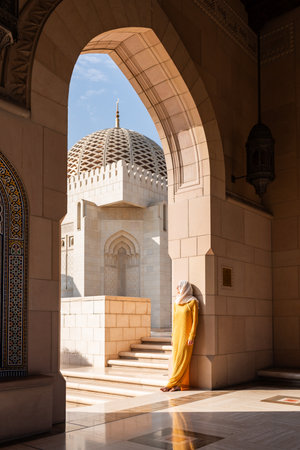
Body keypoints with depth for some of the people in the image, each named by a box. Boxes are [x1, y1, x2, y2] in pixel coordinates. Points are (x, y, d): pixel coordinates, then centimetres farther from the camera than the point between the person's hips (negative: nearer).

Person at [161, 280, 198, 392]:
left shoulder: (192, 302, -5)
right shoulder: (176, 303, 13)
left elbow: (195, 320, -8)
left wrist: (191, 336, -13)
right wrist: (173, 336, 12)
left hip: (186, 335, -6)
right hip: (177, 334, 6)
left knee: (182, 359, -4)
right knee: (177, 359, 4)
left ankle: (171, 383, -2)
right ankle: (182, 384, 8)